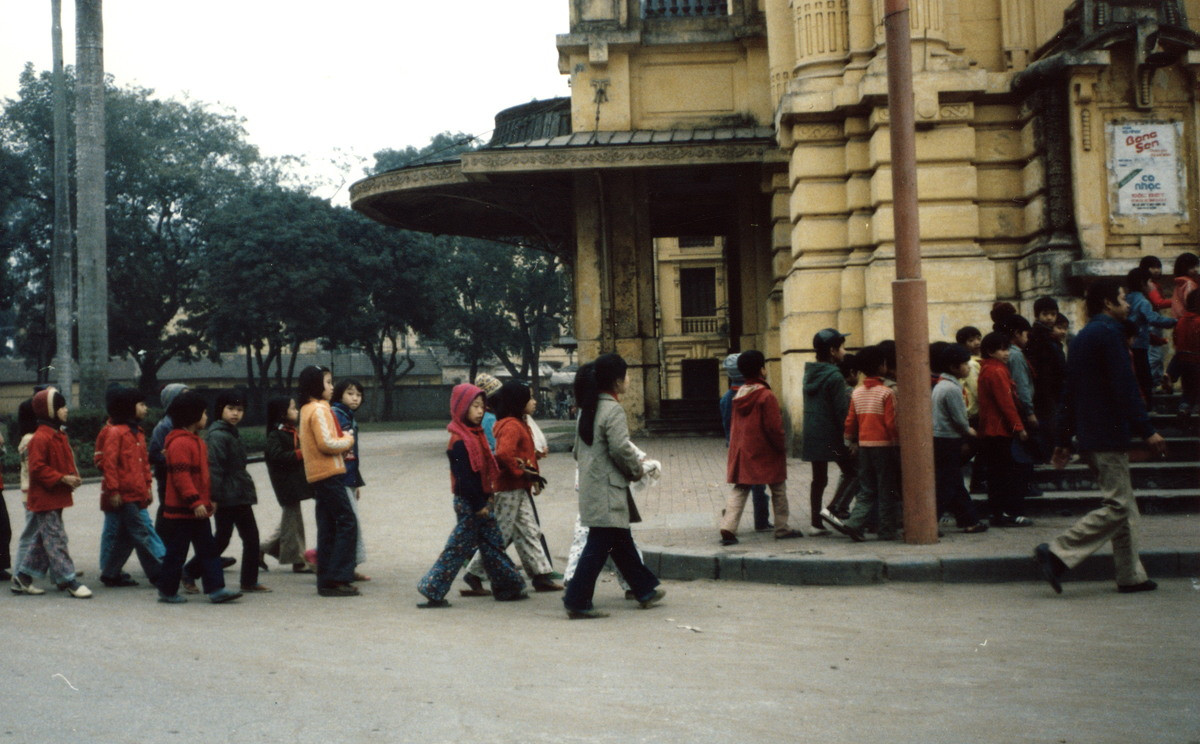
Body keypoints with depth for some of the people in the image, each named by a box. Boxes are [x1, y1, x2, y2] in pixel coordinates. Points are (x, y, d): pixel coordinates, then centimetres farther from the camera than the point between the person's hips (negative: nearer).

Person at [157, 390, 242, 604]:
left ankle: (216, 589, 6)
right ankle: (168, 591, 11)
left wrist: (210, 499, 21)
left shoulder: (197, 441, 16)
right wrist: (195, 502, -24)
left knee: (208, 550, 6)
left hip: (198, 510, 10)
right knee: (176, 552, 0)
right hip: (180, 510, -10)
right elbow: (181, 476, -23)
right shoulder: (179, 443, -17)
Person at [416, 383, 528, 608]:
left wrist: (487, 497, 11)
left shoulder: (475, 435, 13)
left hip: (480, 501, 9)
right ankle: (433, 591, 1)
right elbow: (464, 477, -20)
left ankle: (507, 588, 19)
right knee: (459, 547, -4)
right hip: (468, 504, -9)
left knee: (494, 545, 12)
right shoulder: (459, 441, -17)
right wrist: (479, 505, -18)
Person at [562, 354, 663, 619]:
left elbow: (578, 450, 17)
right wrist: (637, 471, -3)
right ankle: (577, 601, -4)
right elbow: (621, 449, -20)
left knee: (622, 541, 17)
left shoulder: (587, 409, 13)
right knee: (599, 545, -5)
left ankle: (645, 590, 28)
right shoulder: (612, 410, -15)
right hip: (607, 490, -10)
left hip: (590, 485, 10)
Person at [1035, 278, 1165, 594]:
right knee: (1116, 507, -9)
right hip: (1108, 435, -10)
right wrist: (1147, 431, -17)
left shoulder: (1082, 337, 17)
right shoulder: (1107, 333, -12)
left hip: (1090, 436, 10)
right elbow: (1125, 387, -18)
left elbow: (1068, 392, 17)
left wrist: (1064, 440, 19)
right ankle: (1057, 554, -14)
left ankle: (1131, 576, 13)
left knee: (1125, 505, 12)